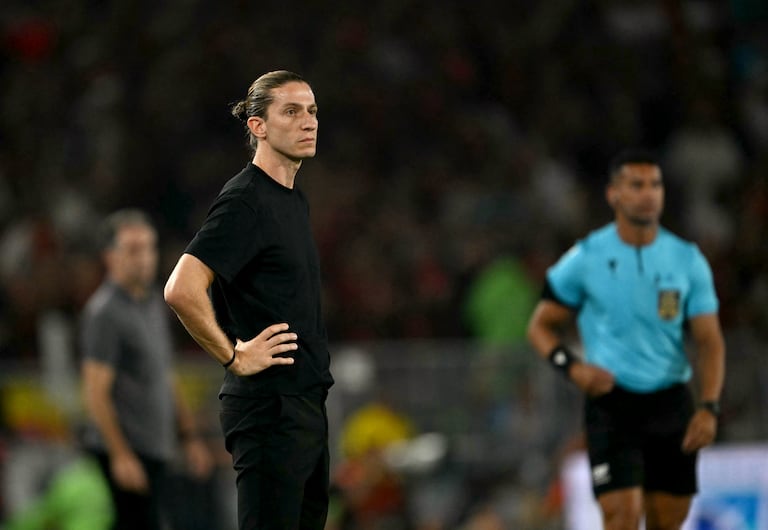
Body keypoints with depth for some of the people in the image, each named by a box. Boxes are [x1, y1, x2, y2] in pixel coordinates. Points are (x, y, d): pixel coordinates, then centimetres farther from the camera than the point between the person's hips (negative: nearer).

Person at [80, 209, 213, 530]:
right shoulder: (105, 312, -12)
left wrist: (190, 437, 21)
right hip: (124, 453, -9)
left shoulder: (155, 305, 16)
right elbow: (95, 392, -16)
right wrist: (121, 454, -21)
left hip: (154, 449, 9)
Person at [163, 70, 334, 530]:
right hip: (269, 406, -9)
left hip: (307, 404, 9)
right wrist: (235, 357, -18)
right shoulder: (245, 201, -15)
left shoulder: (296, 200, 15)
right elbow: (182, 290, -27)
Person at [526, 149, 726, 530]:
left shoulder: (688, 260, 3)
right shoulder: (585, 258, -3)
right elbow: (541, 326, 5)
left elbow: (709, 341, 3)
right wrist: (571, 366, -14)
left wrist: (708, 408, -10)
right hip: (611, 402, -3)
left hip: (671, 403, 3)